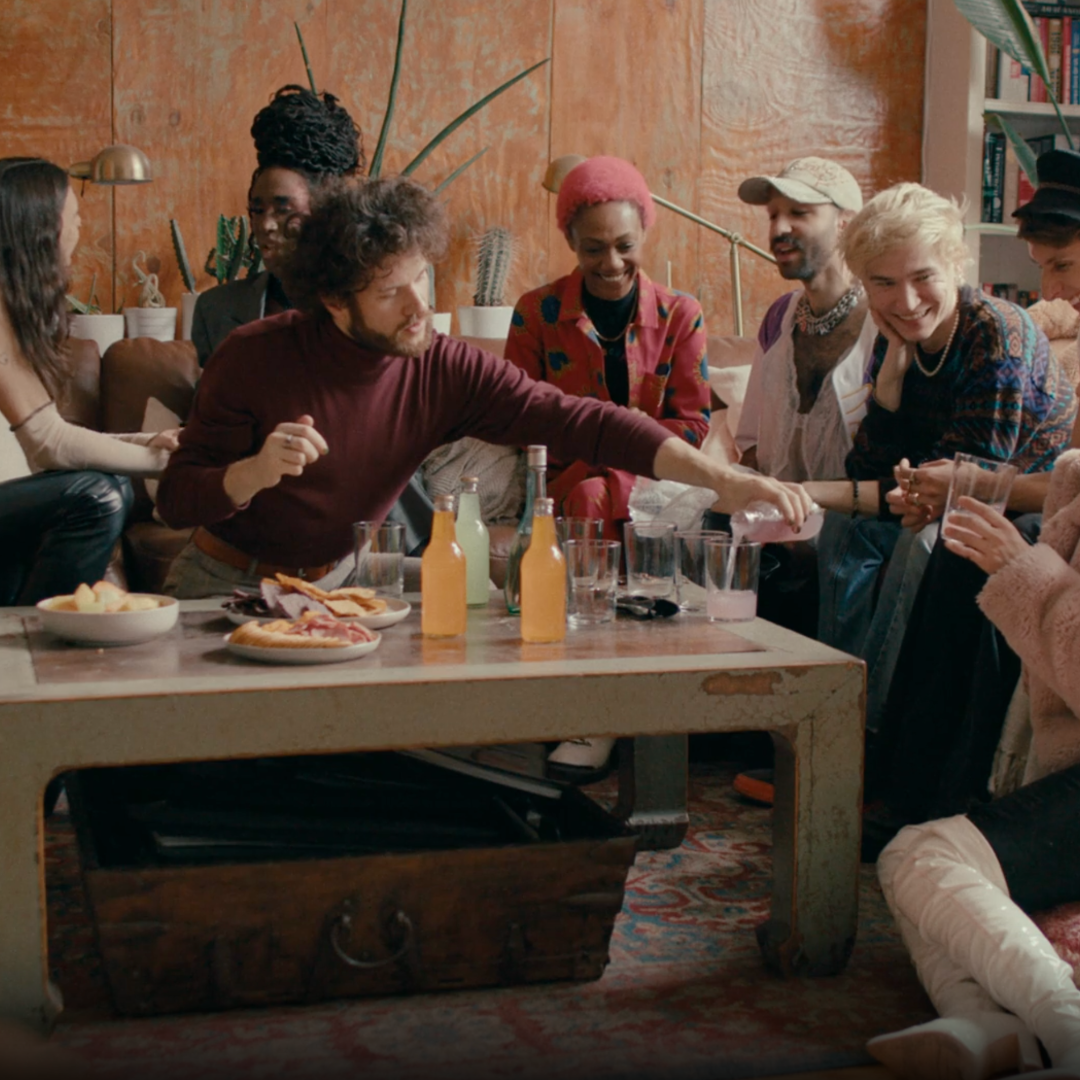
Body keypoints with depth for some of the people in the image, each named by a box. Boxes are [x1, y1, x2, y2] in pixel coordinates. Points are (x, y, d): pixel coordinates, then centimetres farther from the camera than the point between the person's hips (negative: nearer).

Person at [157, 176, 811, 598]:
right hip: (228, 584, -3)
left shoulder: (444, 370, -13)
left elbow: (575, 422, -21)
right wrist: (254, 472, -36)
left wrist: (722, 479, -31)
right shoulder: (255, 359, -18)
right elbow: (176, 499, -14)